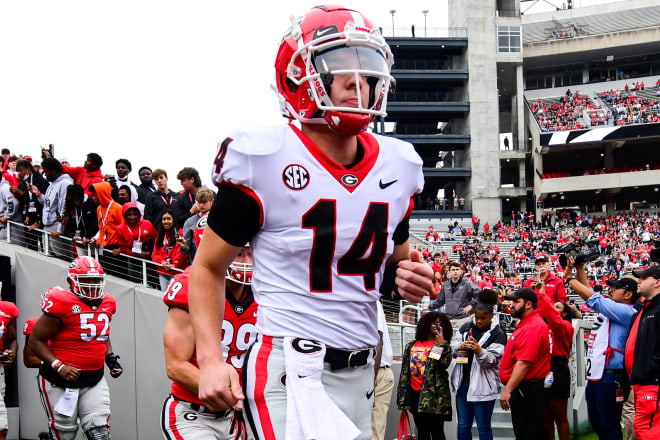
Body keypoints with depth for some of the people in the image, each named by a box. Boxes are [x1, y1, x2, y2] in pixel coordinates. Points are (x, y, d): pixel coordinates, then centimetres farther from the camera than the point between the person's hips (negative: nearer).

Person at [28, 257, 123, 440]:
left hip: (94, 380, 5)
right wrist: (59, 366, -21)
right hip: (59, 382, -5)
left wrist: (110, 356, 8)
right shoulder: (62, 304, -16)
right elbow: (35, 341, -12)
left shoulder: (107, 304, 5)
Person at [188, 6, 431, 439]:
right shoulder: (264, 162, -9)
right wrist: (210, 358, -13)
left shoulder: (397, 166, 8)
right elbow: (208, 268, -1)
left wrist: (407, 279, 0)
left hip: (360, 373, 7)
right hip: (290, 371, -6)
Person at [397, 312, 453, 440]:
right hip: (415, 393, 5)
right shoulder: (411, 345, 16)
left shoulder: (443, 345, 4)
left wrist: (441, 344, -18)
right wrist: (402, 393, 10)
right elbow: (405, 370, 16)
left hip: (433, 393, -5)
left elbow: (445, 363, -13)